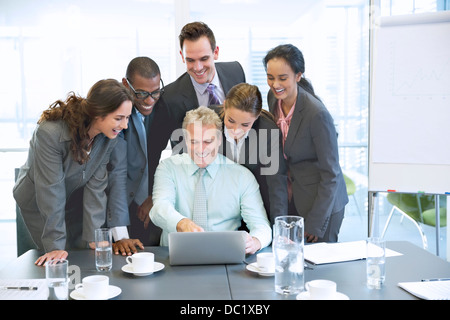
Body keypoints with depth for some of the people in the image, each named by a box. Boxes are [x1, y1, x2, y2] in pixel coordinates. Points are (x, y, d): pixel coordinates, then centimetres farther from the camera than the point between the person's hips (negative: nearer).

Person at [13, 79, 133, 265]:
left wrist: (94, 237, -21)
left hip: (74, 201, 4)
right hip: (37, 203, -4)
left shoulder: (110, 136, -21)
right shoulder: (50, 133, -35)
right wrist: (55, 246, -28)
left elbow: (96, 186, -19)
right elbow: (51, 191, -31)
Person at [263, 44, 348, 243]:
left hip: (323, 201, -6)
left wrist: (315, 223, -16)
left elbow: (331, 173, -19)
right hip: (292, 196, 6)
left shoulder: (317, 114, -26)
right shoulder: (274, 97, -5)